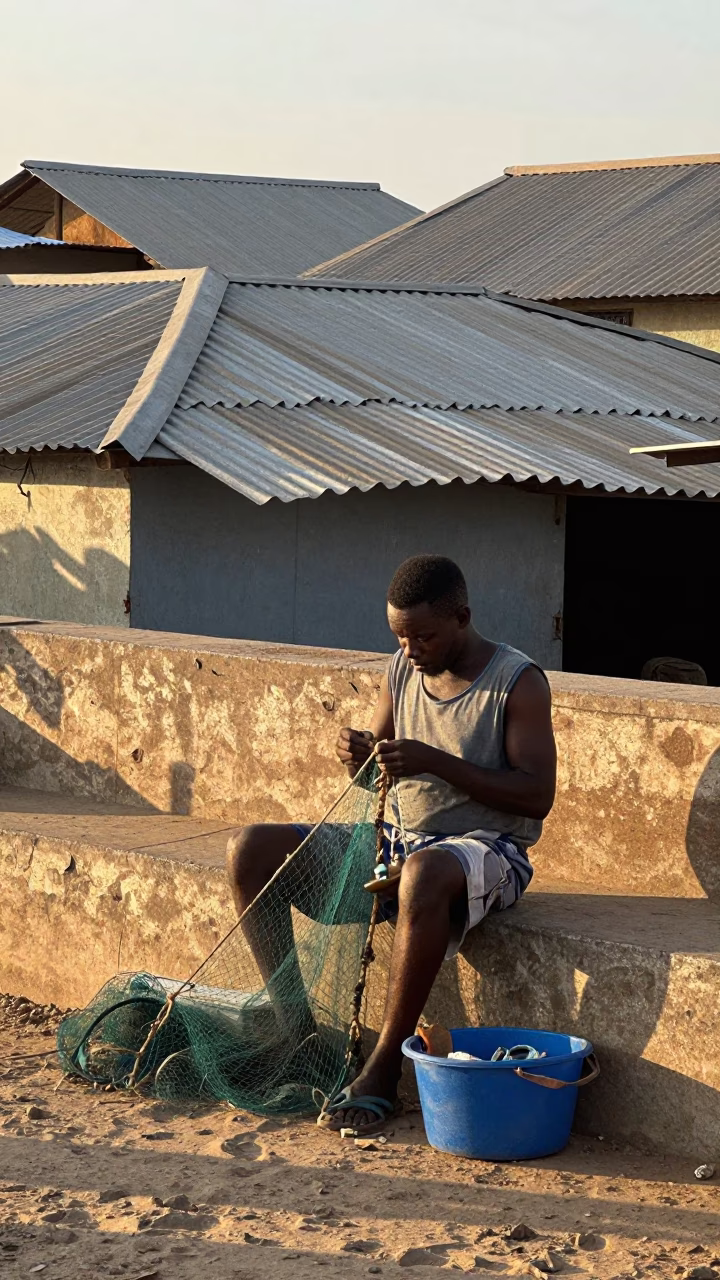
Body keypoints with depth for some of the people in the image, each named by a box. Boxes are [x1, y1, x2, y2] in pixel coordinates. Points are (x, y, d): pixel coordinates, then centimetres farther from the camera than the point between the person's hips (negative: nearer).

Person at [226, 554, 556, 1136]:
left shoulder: (518, 683, -10)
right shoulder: (403, 670, 8)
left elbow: (537, 795, -17)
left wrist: (434, 761, -25)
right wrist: (360, 755, -9)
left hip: (486, 847, -7)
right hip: (401, 838, 7)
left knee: (426, 874, -44)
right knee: (249, 848, -5)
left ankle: (384, 1067, -35)